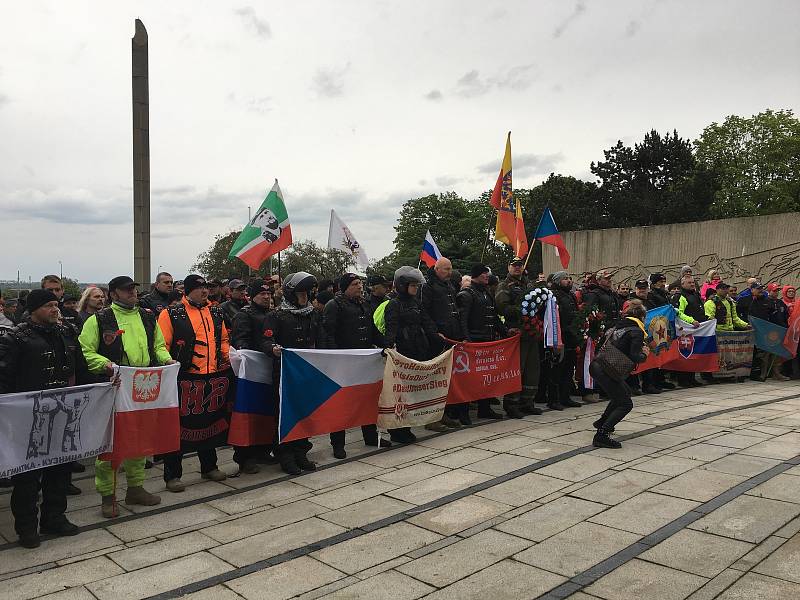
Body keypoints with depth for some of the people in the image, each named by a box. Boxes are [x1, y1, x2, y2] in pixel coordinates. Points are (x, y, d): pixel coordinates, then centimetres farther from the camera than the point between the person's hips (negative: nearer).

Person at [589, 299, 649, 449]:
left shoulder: (618, 326, 18)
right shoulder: (636, 332, -5)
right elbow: (635, 357, -15)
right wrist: (644, 354, 8)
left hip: (596, 365, 9)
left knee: (624, 392, 29)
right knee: (626, 404, -2)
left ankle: (602, 422, 39)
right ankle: (602, 435, -13)